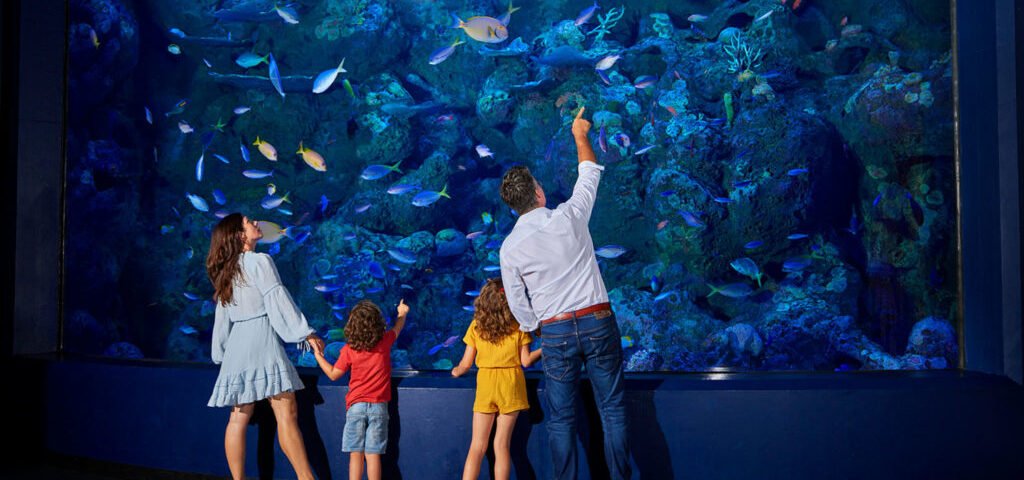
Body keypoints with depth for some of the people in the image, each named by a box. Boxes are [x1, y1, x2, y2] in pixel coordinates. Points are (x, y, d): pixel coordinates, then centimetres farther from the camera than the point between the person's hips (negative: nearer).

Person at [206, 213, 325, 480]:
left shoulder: (227, 271, 17)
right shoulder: (260, 261, -5)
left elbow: (222, 318, 18)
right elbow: (278, 300, -11)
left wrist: (221, 354, 24)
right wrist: (306, 333, -9)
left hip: (238, 344, 8)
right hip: (262, 341, -8)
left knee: (239, 418, 7)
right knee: (286, 414, -10)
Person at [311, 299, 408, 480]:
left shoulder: (348, 350, -5)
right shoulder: (384, 342, -1)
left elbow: (333, 374, 5)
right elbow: (397, 329, 20)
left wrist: (318, 356, 18)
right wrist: (402, 313, 40)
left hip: (356, 405, -1)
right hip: (378, 406, 1)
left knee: (355, 454, 3)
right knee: (373, 454, 0)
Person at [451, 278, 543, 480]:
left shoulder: (476, 326, -1)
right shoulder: (518, 326, -4)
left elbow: (466, 364, 2)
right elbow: (526, 360, -3)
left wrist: (456, 371, 23)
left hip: (485, 384, 1)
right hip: (510, 385, -1)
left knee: (477, 446, 6)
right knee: (501, 445, 5)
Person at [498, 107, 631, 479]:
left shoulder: (510, 247, -3)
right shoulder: (569, 217, -5)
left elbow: (518, 304, 0)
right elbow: (590, 173, 13)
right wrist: (580, 134, 27)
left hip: (555, 332, 0)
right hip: (598, 322, 0)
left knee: (561, 419, 8)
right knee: (612, 410, 7)